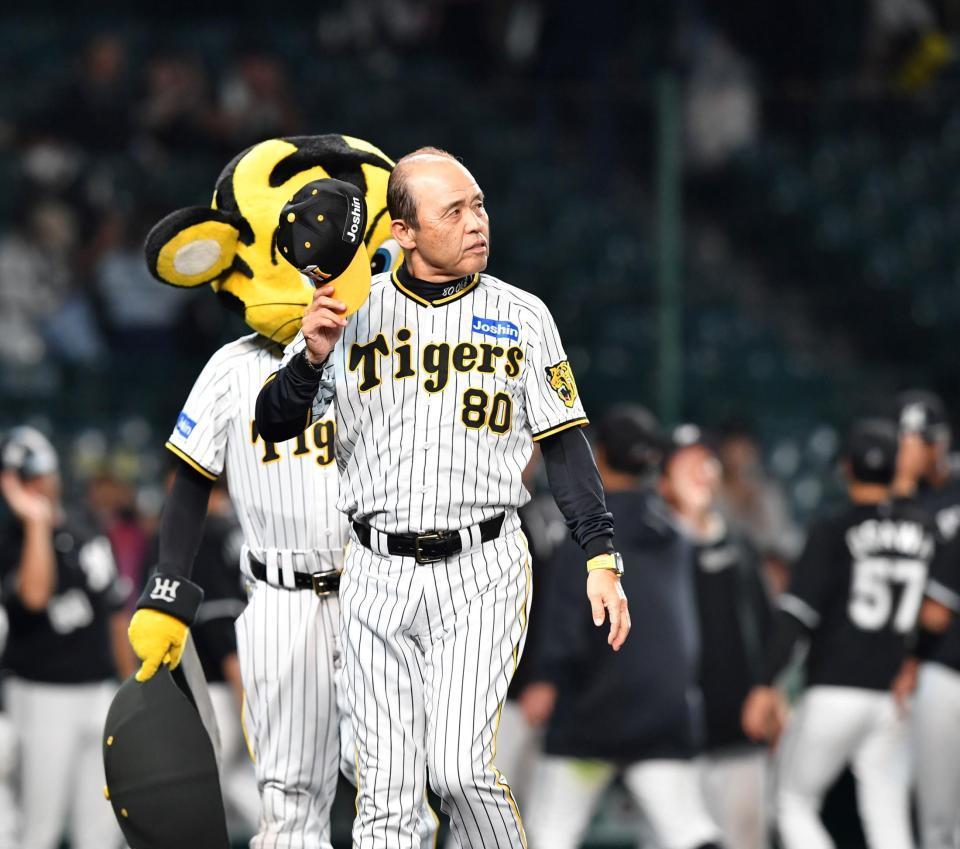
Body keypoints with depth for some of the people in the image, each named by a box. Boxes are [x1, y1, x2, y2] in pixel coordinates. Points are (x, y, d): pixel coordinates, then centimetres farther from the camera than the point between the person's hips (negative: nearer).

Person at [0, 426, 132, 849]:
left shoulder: (88, 536, 11)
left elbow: (115, 615, 18)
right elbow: (34, 595, -32)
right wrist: (37, 522, -30)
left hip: (99, 692, 6)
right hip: (44, 695, -6)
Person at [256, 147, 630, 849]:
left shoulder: (521, 317, 5)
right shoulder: (353, 312, 4)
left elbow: (564, 446, 7)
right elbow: (275, 426, 1)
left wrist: (601, 559, -1)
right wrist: (314, 356, -18)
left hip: (482, 570, -1)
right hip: (378, 574, 1)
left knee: (460, 768, -17)